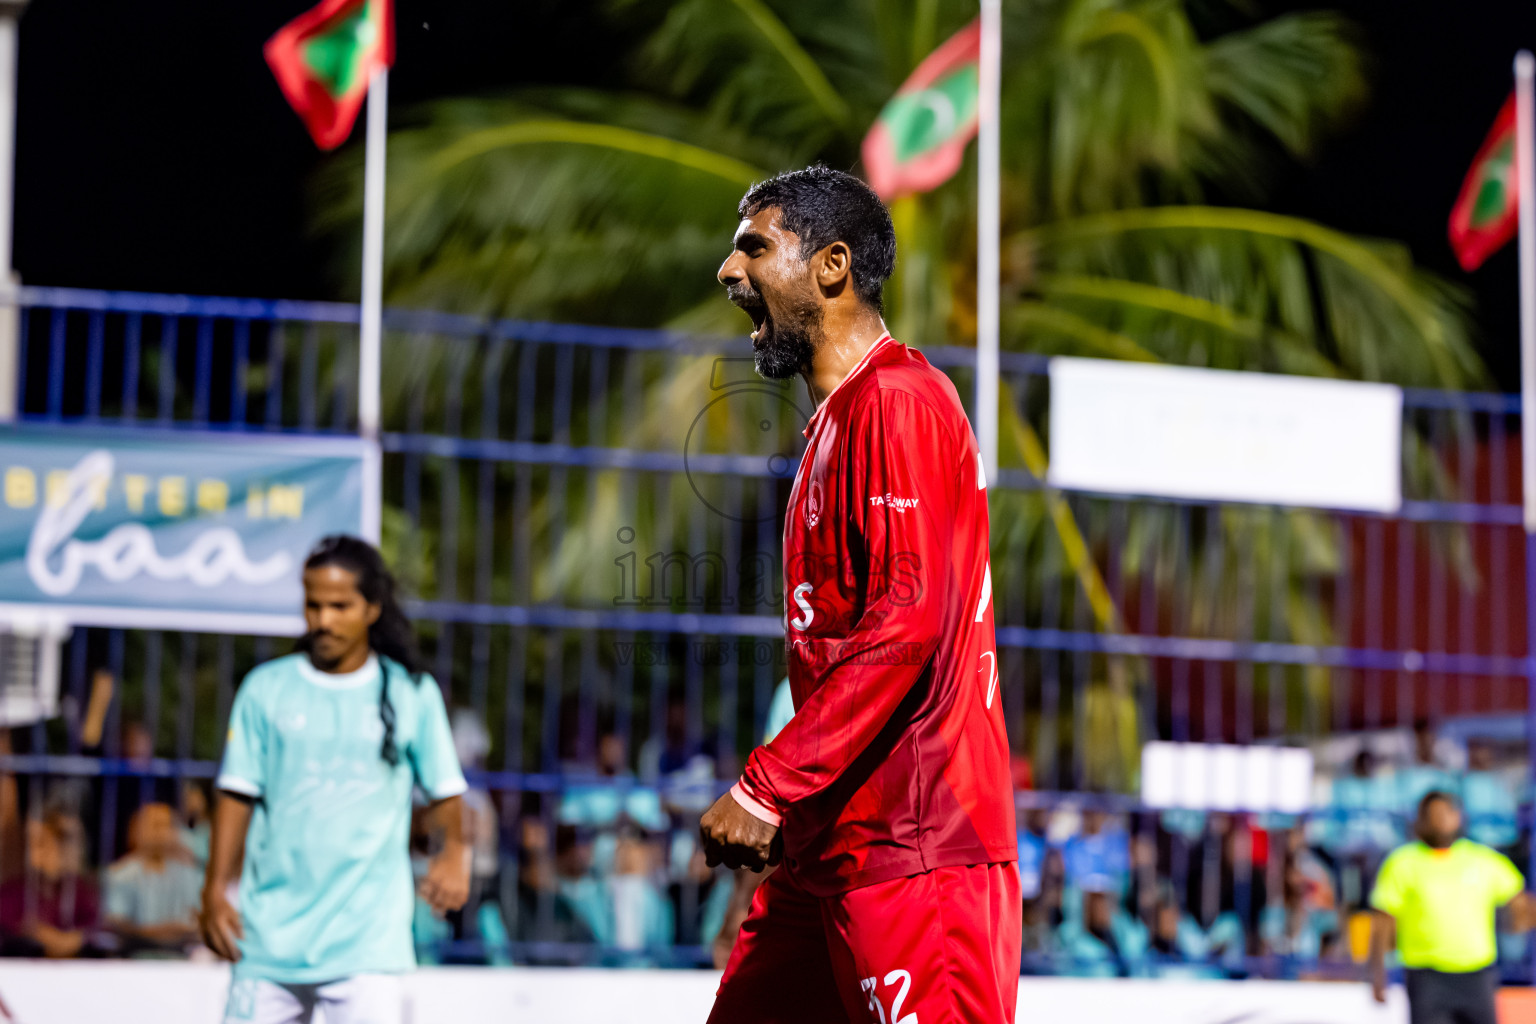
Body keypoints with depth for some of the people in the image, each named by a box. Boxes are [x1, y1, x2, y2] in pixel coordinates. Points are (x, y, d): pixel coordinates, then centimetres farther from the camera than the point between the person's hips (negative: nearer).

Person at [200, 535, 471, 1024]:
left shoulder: (413, 693, 5)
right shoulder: (265, 688, 7)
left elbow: (443, 791, 10)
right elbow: (237, 795, 8)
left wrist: (455, 849, -9)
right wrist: (216, 888, 2)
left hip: (367, 933, -2)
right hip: (270, 929, 2)